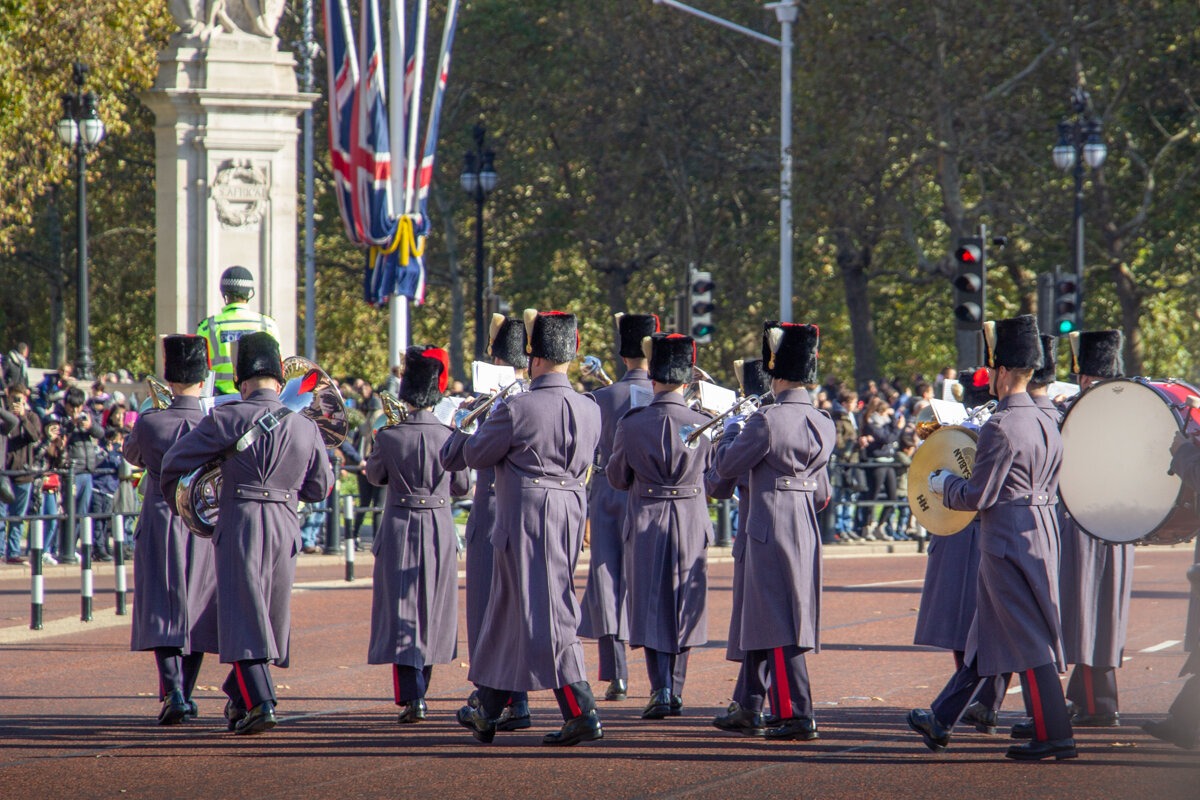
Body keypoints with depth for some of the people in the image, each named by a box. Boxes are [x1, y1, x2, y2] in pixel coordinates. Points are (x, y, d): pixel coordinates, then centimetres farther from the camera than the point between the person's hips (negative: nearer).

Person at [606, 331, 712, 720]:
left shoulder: (631, 424, -8)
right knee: (683, 607, 12)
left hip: (646, 522, -1)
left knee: (651, 606, 4)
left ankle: (661, 689, -9)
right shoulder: (702, 424, -7)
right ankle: (675, 690, 15)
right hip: (691, 523, 1)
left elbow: (617, 478, 3)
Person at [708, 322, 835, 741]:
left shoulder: (766, 421, -17)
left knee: (778, 627, -5)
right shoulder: (824, 425, 6)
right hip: (807, 530, 8)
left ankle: (797, 715, -10)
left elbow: (724, 467, -5)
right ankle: (747, 708, 25)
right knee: (757, 619, 18)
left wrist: (731, 432, 12)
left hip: (769, 530, -8)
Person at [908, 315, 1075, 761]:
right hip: (1041, 535, 9)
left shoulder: (1000, 427, -18)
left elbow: (977, 497, -17)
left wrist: (943, 485, 2)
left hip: (1009, 544, -9)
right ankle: (941, 721, 23)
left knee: (1028, 641, -5)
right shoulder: (1047, 425, 10)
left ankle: (1054, 737, -4)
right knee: (987, 634, 15)